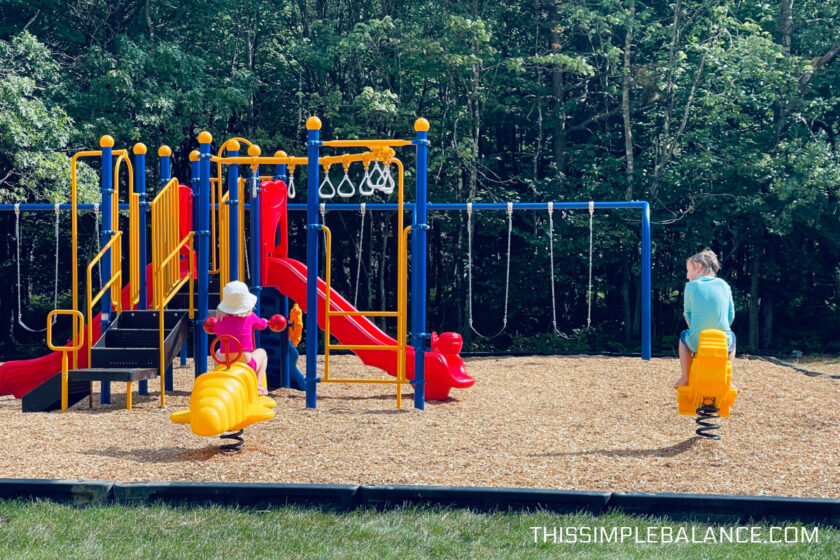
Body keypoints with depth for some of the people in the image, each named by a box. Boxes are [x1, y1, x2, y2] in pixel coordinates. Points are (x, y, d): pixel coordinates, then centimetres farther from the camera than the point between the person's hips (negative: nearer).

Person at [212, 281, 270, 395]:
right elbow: (262, 325, 16)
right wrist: (265, 321, 41)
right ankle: (257, 385, 15)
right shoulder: (250, 317, -6)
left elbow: (216, 331, 20)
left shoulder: (221, 320, -3)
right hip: (246, 364, -2)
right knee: (261, 352, 30)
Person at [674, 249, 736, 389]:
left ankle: (685, 377, 29)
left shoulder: (691, 286, 2)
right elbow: (731, 315, 9)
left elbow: (688, 314, 8)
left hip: (697, 343, -1)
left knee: (684, 336, 36)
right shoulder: (724, 285, 7)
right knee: (731, 337, 39)